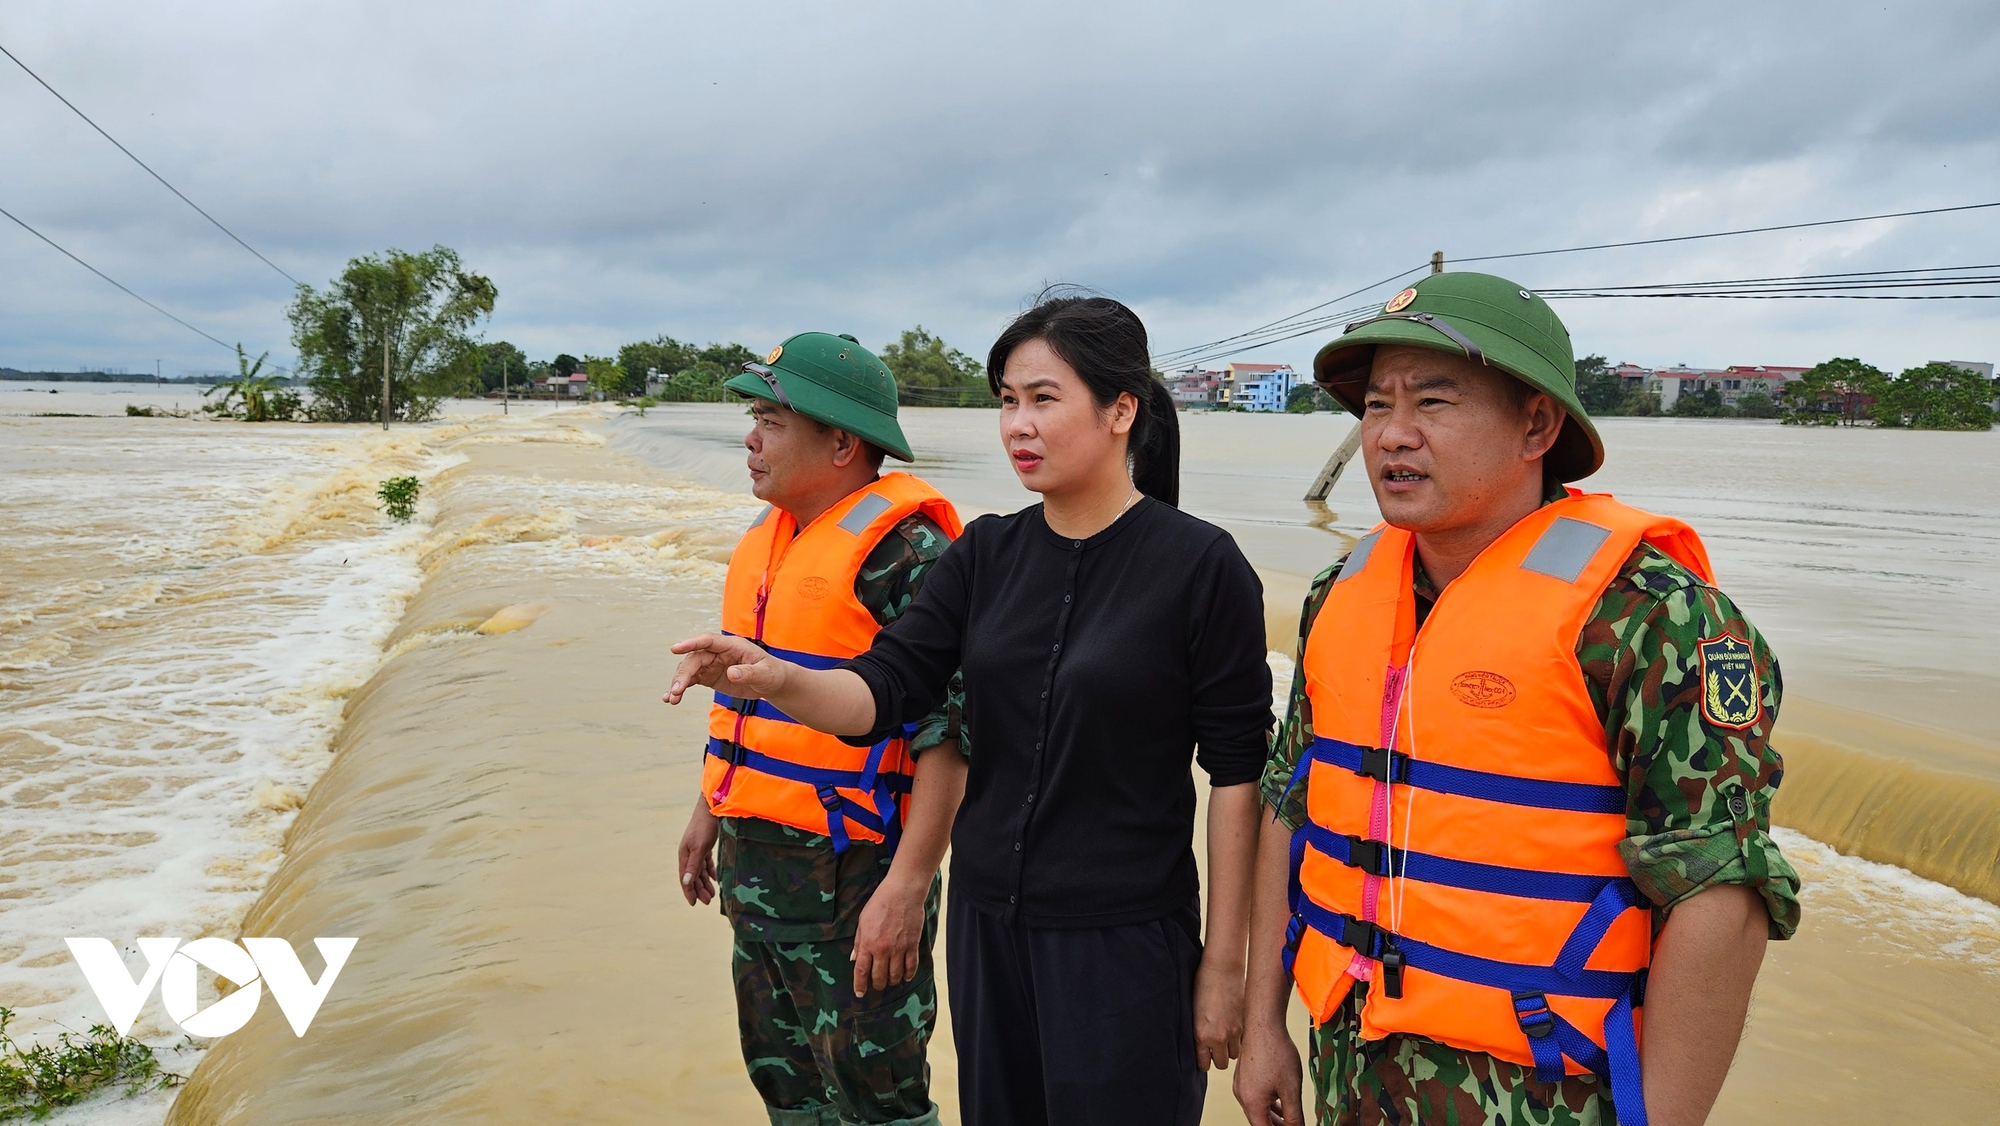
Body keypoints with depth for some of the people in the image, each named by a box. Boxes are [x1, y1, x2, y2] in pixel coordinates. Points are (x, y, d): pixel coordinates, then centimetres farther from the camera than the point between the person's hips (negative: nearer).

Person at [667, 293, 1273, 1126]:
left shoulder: (1200, 566, -11)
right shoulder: (986, 554, 3)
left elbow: (1236, 774, -9)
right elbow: (883, 690, -4)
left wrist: (1223, 963, -7)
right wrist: (775, 680, -25)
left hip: (1126, 939, -5)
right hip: (987, 918, 5)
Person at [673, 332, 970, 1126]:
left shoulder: (905, 551, -19)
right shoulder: (768, 535, 9)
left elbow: (951, 729, -22)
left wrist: (907, 886, -25)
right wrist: (711, 808, 22)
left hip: (853, 873, -9)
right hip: (755, 857, 9)